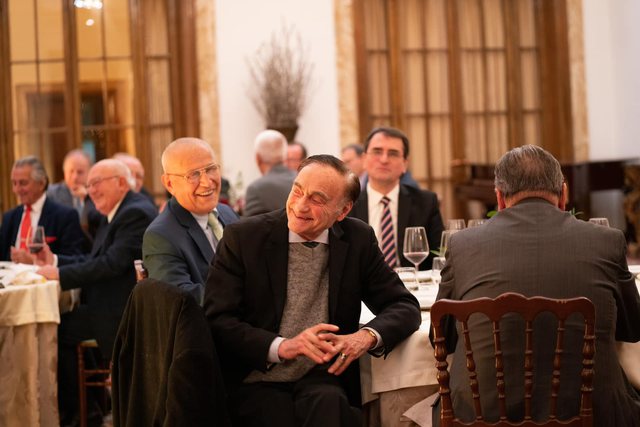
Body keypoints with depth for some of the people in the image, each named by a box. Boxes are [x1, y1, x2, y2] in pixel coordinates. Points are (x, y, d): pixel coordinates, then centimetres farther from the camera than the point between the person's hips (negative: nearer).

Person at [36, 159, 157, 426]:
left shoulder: (136, 213, -17)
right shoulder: (111, 216, 16)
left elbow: (113, 263, -25)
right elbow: (93, 262, 18)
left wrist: (60, 273, -20)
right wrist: (55, 260, 6)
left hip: (124, 311, -9)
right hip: (105, 305, 9)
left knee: (60, 331, -8)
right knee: (55, 329, 2)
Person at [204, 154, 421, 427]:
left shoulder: (358, 239, 5)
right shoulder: (242, 238, -2)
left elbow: (404, 306, 7)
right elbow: (217, 321, -8)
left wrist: (367, 337, -15)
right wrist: (280, 347, -24)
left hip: (323, 378, 2)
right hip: (258, 382, -1)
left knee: (329, 404, -32)